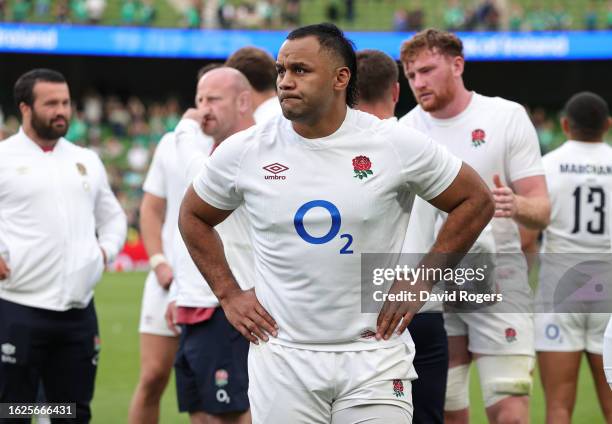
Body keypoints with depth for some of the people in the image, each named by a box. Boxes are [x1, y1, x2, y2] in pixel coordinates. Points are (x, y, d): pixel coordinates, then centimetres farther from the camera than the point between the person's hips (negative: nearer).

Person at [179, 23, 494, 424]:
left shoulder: (398, 145, -5)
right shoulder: (244, 151, 0)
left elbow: (476, 201, 6)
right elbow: (193, 217, 17)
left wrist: (420, 283, 1)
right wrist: (229, 294, 8)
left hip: (375, 356, -1)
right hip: (282, 357, 1)